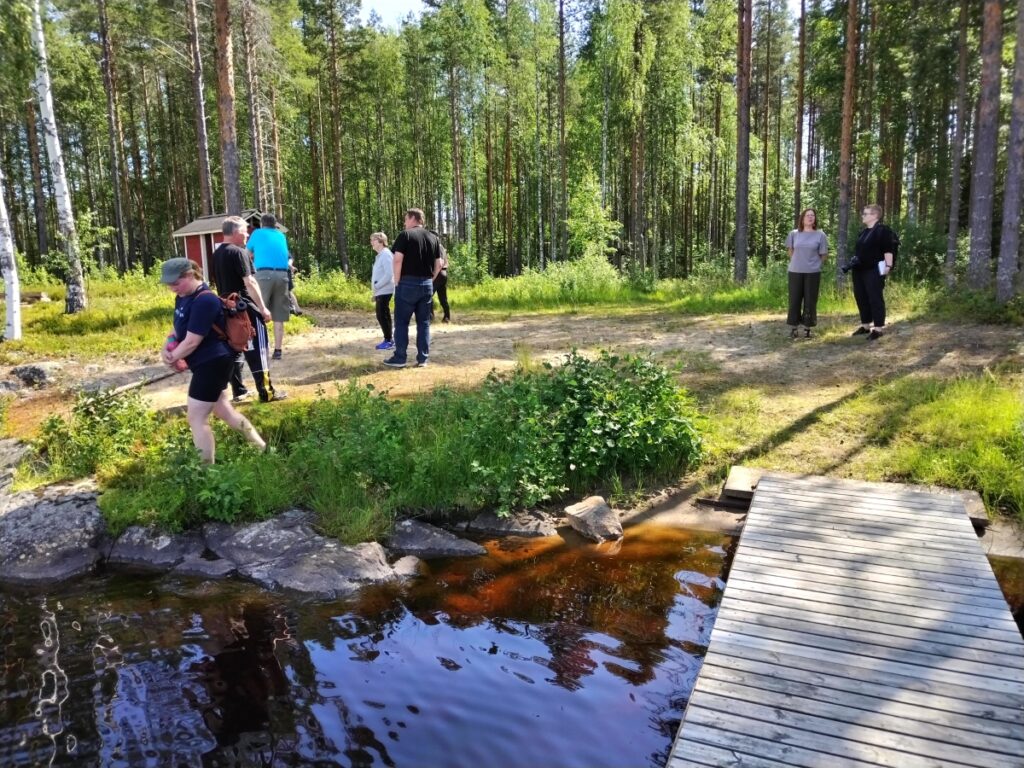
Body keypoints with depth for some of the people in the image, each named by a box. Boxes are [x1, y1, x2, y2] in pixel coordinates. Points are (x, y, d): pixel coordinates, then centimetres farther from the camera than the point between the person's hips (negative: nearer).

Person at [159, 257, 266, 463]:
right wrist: (167, 348, 0)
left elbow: (192, 341, -23)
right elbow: (179, 329, 19)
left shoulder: (204, 300, -23)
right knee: (224, 412, 17)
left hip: (213, 363, -10)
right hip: (208, 364, 10)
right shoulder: (184, 297, 8)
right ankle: (262, 449, 27)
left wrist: (172, 358, -7)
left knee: (196, 418, -4)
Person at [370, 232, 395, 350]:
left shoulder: (386, 254, -14)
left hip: (384, 291, -10)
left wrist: (376, 286, -17)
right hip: (380, 292, 10)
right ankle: (388, 340, 19)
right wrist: (375, 292, 17)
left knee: (382, 316, -7)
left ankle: (388, 341, -1)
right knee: (383, 316, 13)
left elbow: (389, 274, -23)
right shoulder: (380, 255, 15)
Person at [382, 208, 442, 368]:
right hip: (427, 285, 5)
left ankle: (399, 358, 6)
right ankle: (422, 359, 9)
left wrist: (397, 282, -6)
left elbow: (397, 260, -14)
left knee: (401, 322, 4)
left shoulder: (405, 235, -6)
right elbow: (439, 264, 9)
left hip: (408, 283, -5)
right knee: (424, 322, 9)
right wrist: (429, 279, 16)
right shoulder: (433, 238, 10)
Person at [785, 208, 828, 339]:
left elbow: (823, 255, 5)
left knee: (810, 301, 2)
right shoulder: (794, 234, 4)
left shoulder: (820, 235, -1)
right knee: (794, 300, 3)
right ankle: (794, 328, 12)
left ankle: (807, 329, 11)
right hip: (795, 271, 1)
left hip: (813, 272, -1)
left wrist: (813, 263, 6)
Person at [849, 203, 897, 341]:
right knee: (861, 298, 11)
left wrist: (888, 265, -21)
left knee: (875, 298, -6)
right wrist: (853, 264, 20)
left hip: (874, 270, -9)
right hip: (860, 270, 9)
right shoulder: (863, 231, 18)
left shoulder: (883, 230, -9)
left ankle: (878, 328, -1)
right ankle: (866, 325, 21)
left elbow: (889, 249, -15)